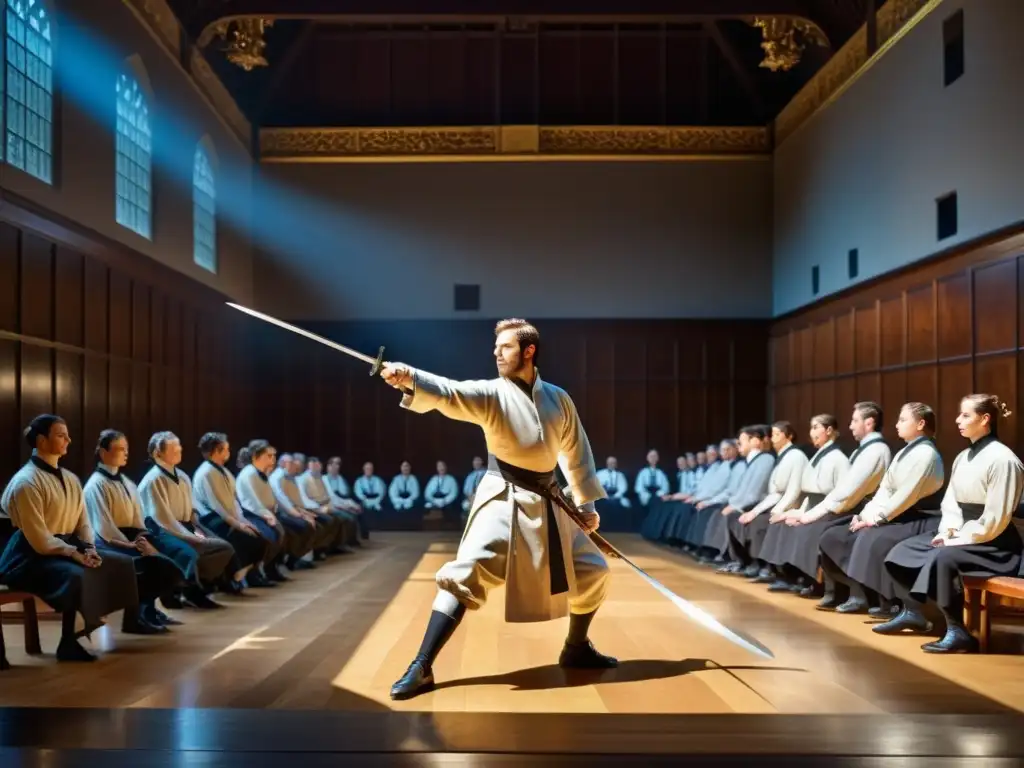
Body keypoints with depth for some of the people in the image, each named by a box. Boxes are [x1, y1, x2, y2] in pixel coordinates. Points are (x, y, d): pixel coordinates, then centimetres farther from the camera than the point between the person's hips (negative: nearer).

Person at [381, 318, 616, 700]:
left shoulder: (558, 399, 2)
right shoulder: (491, 394, -9)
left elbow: (576, 452, 12)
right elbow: (447, 393, -28)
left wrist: (586, 502, 12)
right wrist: (408, 379, -48)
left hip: (547, 502, 5)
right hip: (503, 500, -4)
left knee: (592, 572, 11)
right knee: (463, 576, -20)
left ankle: (577, 648, 35)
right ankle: (421, 668, -14)